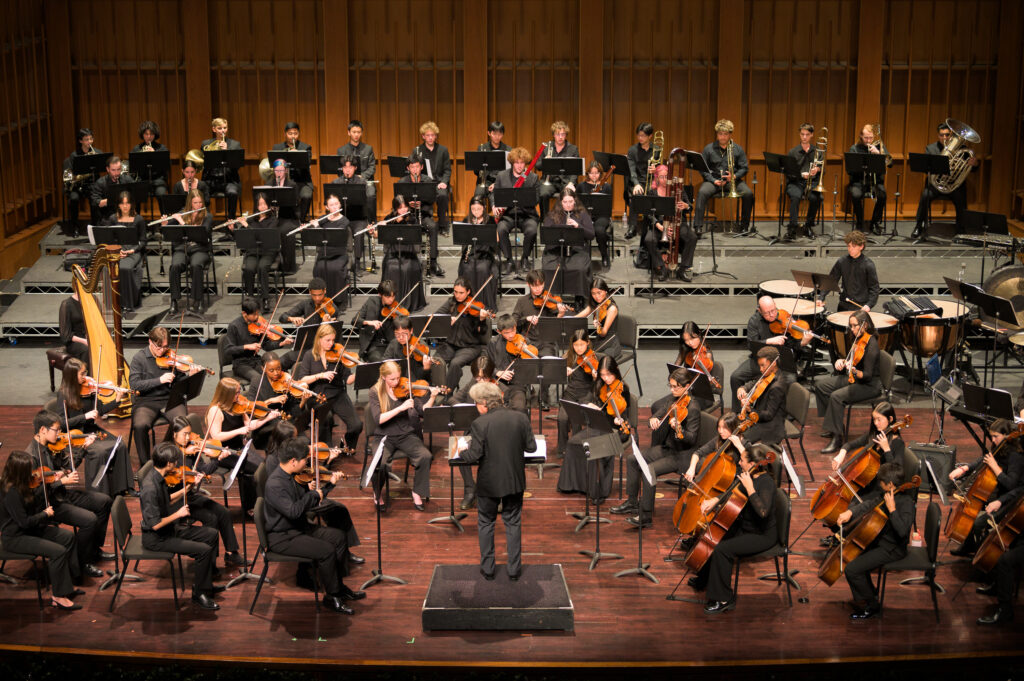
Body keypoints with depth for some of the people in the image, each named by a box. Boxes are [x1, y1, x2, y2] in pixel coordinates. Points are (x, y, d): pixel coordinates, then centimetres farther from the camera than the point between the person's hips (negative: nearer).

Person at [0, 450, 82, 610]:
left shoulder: (23, 486, 1)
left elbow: (36, 506, 16)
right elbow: (24, 522, -25)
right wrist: (45, 515, -11)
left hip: (29, 529, 10)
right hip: (15, 538, -10)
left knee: (67, 537, 6)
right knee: (58, 551, -21)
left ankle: (65, 583, 11)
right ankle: (58, 596, -9)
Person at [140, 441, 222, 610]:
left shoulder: (159, 478, -1)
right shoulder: (150, 488, -30)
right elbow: (155, 524, -29)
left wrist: (186, 489, 6)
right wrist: (178, 514, -17)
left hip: (169, 529, 10)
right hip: (156, 539, -10)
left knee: (211, 534, 12)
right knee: (204, 550, -18)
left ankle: (205, 584, 19)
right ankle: (198, 594, 0)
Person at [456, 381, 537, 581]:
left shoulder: (480, 424, -18)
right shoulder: (520, 418, -7)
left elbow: (474, 455, -17)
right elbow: (531, 447, -1)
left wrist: (461, 453, 3)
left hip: (489, 483, -3)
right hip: (515, 481, 3)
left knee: (485, 523, 15)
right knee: (513, 523, 16)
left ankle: (487, 568, 20)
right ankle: (514, 568, 19)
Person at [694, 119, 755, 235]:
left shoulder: (738, 149, 8)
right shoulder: (709, 149, 5)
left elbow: (744, 168, 7)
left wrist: (734, 176, -14)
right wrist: (714, 181, -12)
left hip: (733, 181, 1)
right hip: (713, 179, -1)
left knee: (748, 194, -24)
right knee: (702, 192, -32)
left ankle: (744, 226, -10)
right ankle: (698, 227, -32)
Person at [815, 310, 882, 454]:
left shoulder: (871, 345, -22)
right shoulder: (857, 339, 4)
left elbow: (867, 375, -25)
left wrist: (854, 371, -44)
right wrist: (842, 361, -1)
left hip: (870, 386, -10)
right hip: (854, 379, 10)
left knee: (837, 396, -30)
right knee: (820, 383, 4)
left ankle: (837, 438, -21)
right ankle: (835, 424, 10)